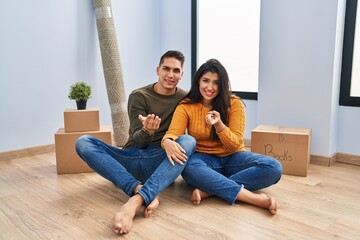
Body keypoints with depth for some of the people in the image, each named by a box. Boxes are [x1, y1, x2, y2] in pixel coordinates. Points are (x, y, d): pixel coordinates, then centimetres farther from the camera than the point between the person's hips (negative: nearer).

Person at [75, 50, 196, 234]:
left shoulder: (185, 98, 6)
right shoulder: (139, 96, 2)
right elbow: (138, 141, -4)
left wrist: (171, 143, -20)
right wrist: (147, 131, -27)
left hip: (161, 162, 0)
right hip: (131, 159, 1)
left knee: (188, 141, -31)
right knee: (83, 142, -20)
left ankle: (136, 201, -45)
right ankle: (140, 190, -36)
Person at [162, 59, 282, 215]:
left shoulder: (234, 104, -6)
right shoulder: (186, 107, -4)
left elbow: (235, 145, -9)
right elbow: (171, 135, -16)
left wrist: (219, 125, -28)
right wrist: (168, 143, -42)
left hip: (231, 158, 1)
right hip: (204, 160, -1)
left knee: (274, 167, -26)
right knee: (189, 167, -38)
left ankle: (208, 191, -31)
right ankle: (254, 198, -36)